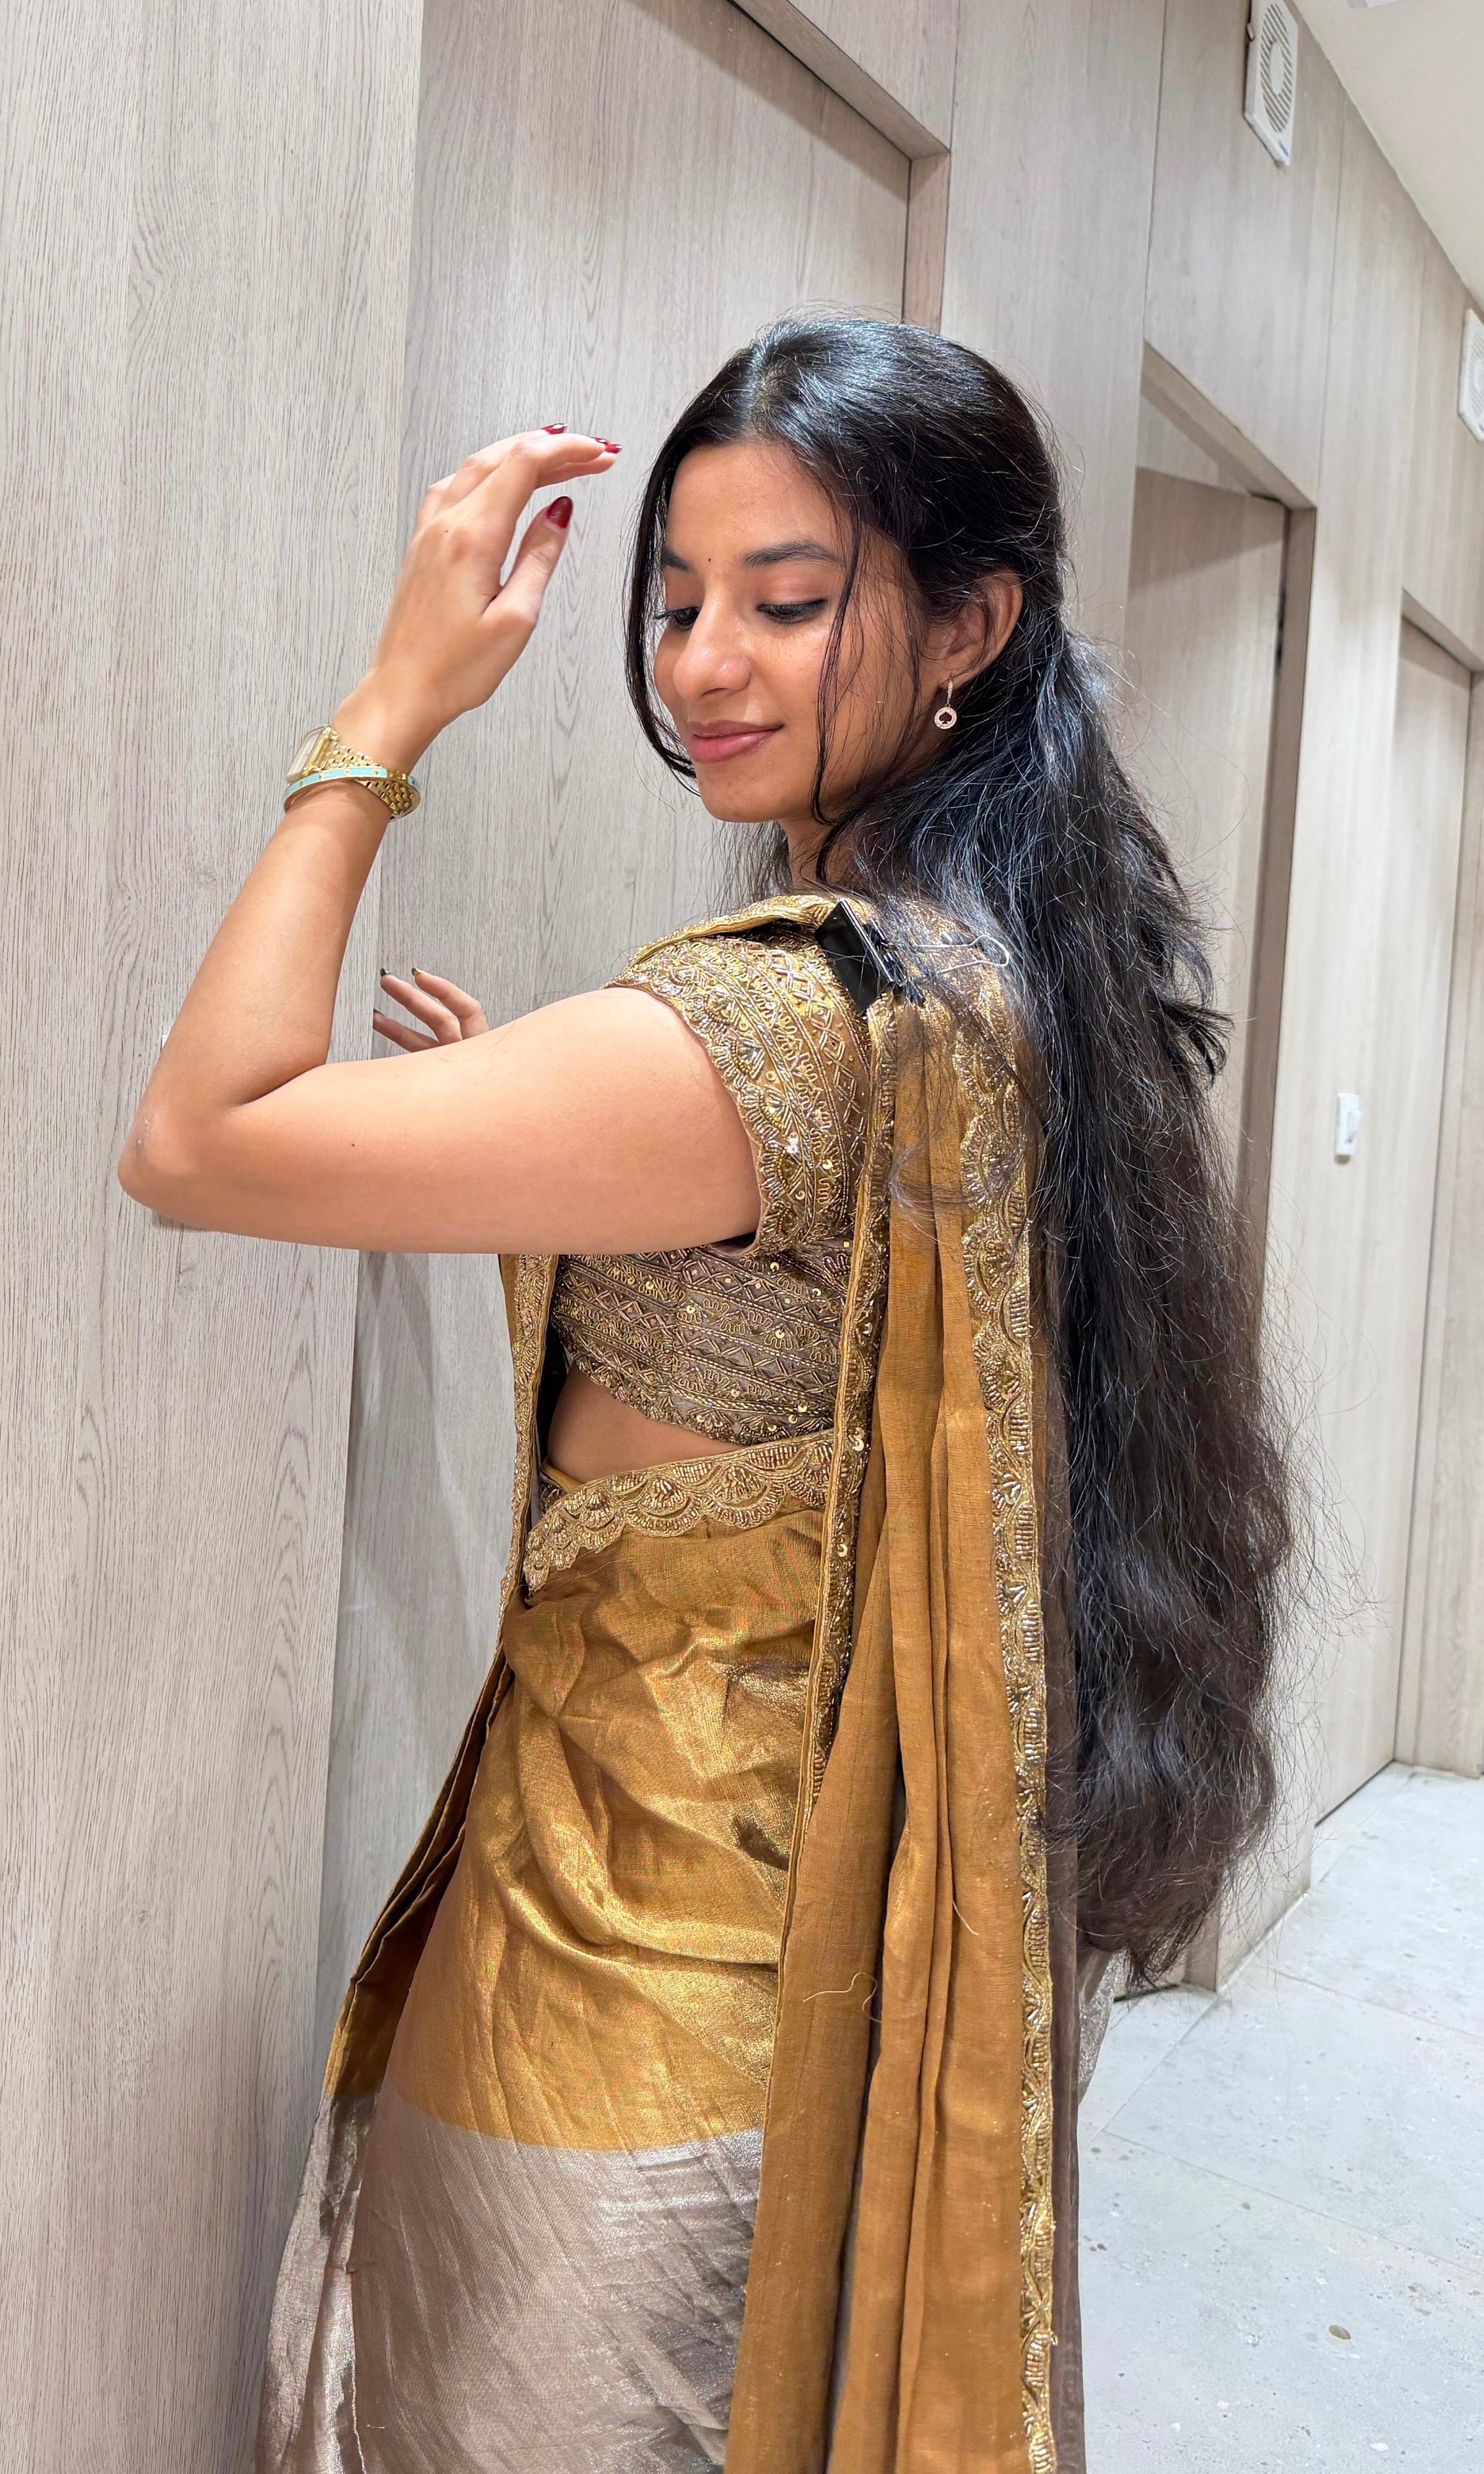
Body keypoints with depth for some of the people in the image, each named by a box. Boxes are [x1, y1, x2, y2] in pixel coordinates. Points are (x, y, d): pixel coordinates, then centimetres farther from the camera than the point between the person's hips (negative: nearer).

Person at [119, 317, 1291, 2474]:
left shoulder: (805, 1020, -28)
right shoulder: (1018, 985, 2)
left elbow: (196, 1142, -23)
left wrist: (393, 708, -17)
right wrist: (538, 1107, 7)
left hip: (641, 1976, -9)